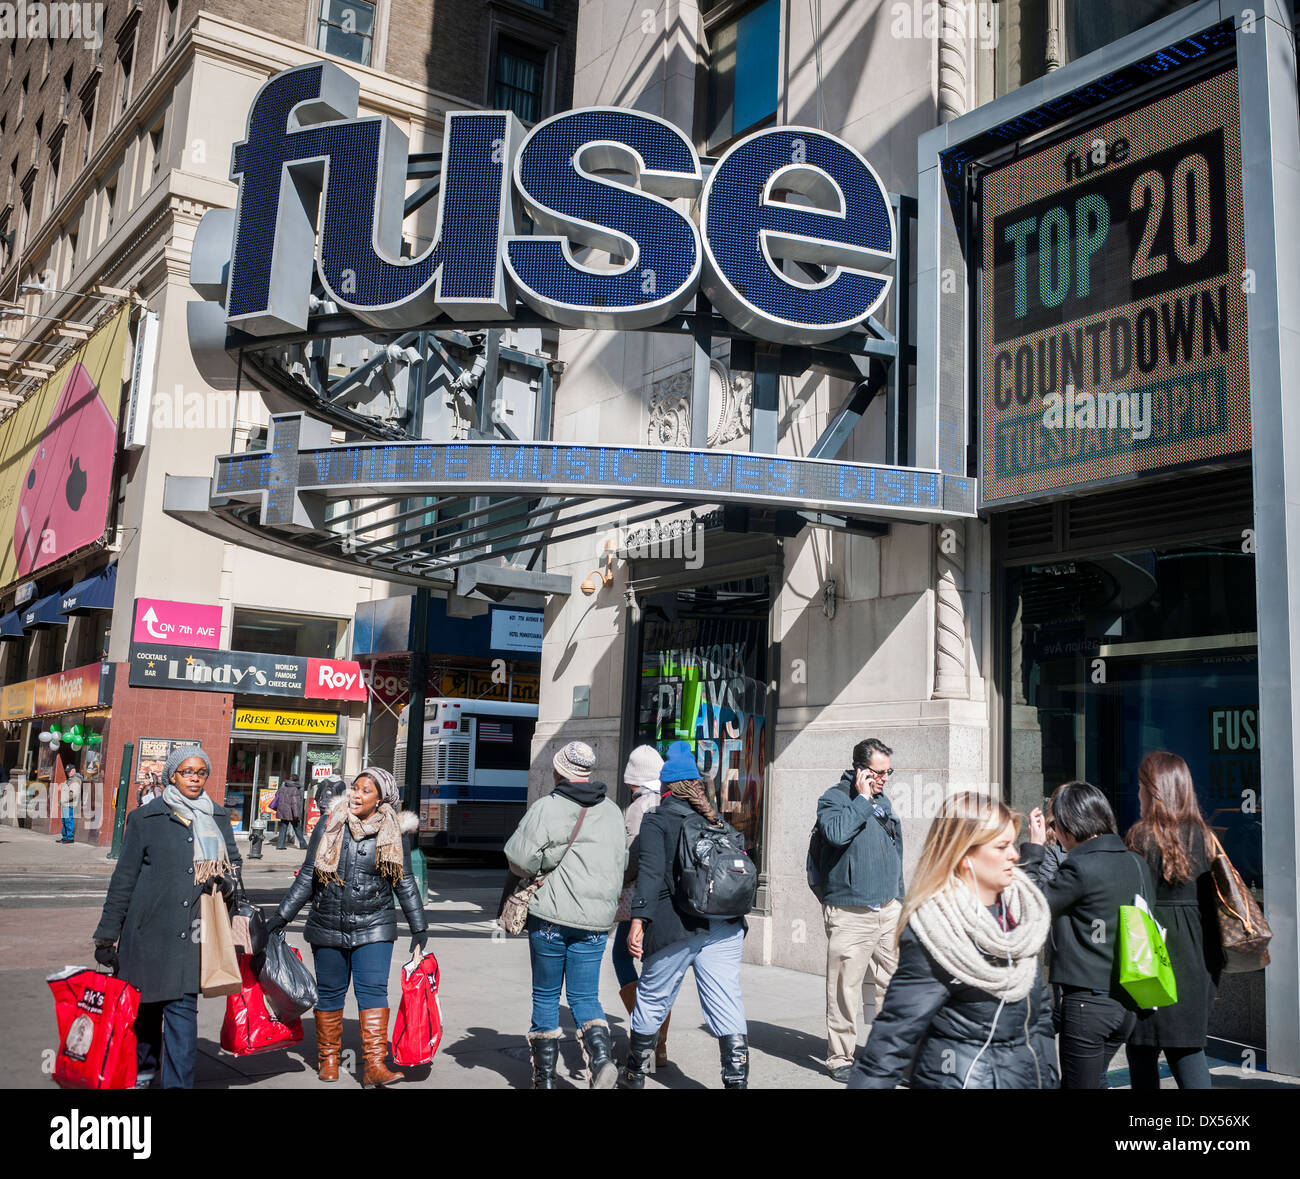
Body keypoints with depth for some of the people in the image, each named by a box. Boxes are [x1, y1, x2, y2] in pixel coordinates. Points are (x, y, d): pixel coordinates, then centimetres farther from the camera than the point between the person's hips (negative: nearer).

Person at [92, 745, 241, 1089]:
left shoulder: (219, 818, 10)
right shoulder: (146, 818, 1)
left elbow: (233, 861, 19)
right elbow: (124, 877, 3)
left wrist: (226, 880, -5)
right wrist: (107, 934, 2)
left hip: (193, 932, 1)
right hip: (149, 929, -1)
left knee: (183, 1009, -4)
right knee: (145, 1006, 12)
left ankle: (178, 1083, 0)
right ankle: (142, 1072, 34)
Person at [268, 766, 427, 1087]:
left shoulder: (392, 834, 0)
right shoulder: (328, 826, 1)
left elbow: (405, 883, 7)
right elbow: (306, 878, 6)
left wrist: (419, 927, 8)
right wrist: (280, 917, 4)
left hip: (373, 928, -1)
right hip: (328, 928, 1)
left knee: (373, 990, -11)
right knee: (330, 992, 10)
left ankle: (374, 1065, -10)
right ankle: (328, 1058, 27)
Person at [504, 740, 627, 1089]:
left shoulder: (546, 807, -8)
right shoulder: (613, 812, 8)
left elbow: (519, 858, -12)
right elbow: (621, 863, 13)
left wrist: (538, 868, 8)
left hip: (550, 917, -3)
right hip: (596, 921, 3)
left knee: (546, 996, 11)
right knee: (585, 995, 11)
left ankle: (544, 1077, 17)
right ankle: (601, 1058, -13)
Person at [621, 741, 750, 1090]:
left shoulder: (657, 820, 0)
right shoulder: (716, 821, 14)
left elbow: (651, 871, -12)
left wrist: (638, 921, -17)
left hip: (675, 928, -3)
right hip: (725, 926, 3)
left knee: (651, 1002, 14)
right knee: (728, 1009, 3)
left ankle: (634, 1076, 30)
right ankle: (738, 1081, -1)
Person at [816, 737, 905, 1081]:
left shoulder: (883, 802, 17)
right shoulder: (834, 798, -5)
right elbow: (836, 833, -26)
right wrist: (863, 799, -16)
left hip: (888, 911, 7)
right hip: (850, 913, -7)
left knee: (894, 984, 8)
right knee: (845, 989, -3)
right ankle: (840, 1058, 9)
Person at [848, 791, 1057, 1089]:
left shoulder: (1022, 907, 0)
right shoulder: (933, 935, -22)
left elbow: (1039, 1006, 11)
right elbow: (894, 1036, -21)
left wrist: (1049, 1076, 12)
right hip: (963, 1079, -7)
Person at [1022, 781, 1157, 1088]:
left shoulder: (1080, 868, -18)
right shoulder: (1137, 863, 5)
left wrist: (1034, 848, -1)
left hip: (1088, 1002, -7)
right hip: (1129, 1002, 7)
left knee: (1081, 1084, 6)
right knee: (1093, 1079, 24)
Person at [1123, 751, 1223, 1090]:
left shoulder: (1143, 836, -11)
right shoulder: (1203, 836, 5)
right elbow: (1213, 897, 9)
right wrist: (1214, 960, 16)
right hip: (1197, 957, 5)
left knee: (1143, 1049, 6)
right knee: (1189, 1047, 12)